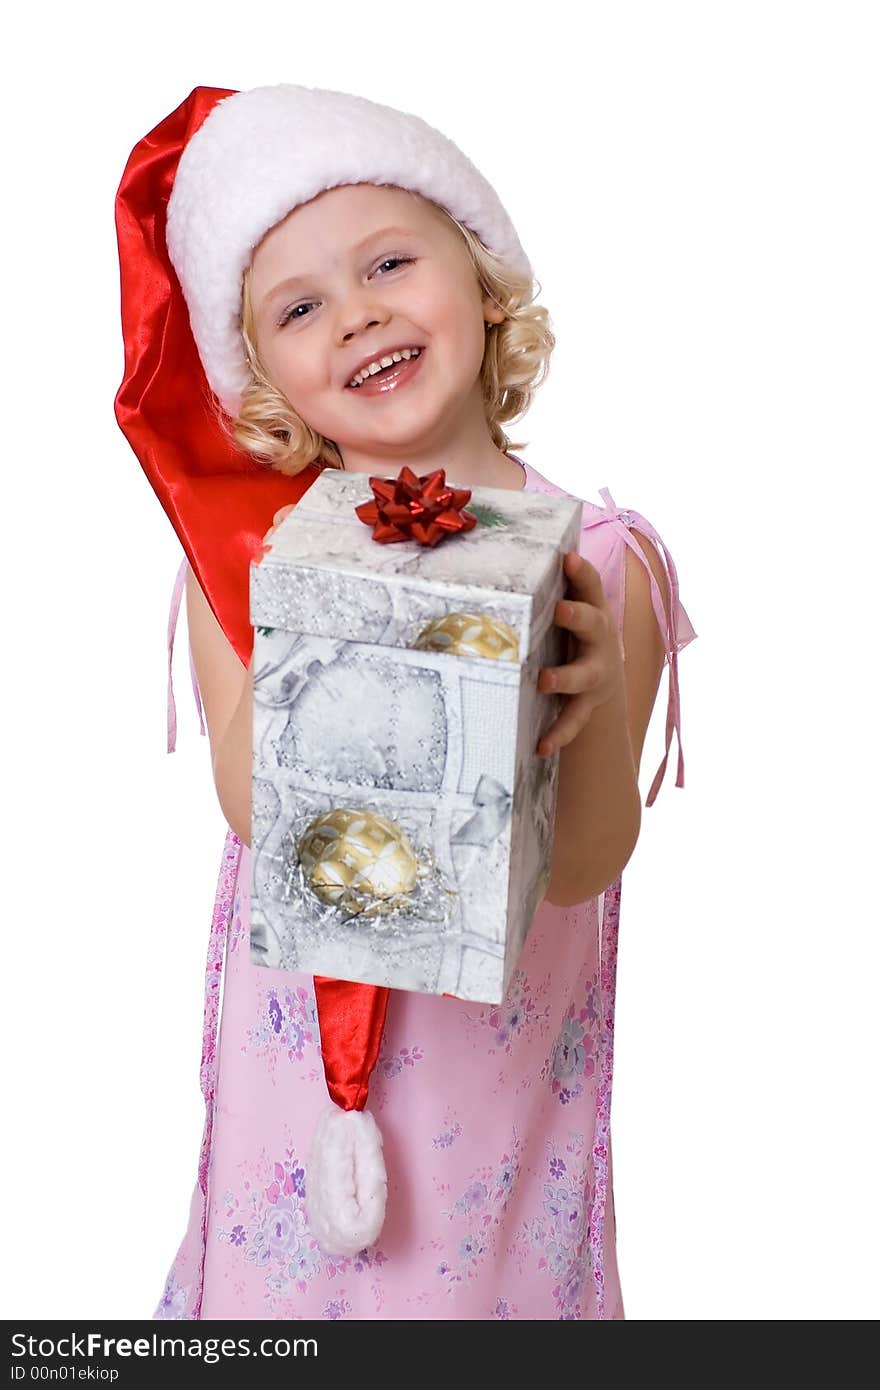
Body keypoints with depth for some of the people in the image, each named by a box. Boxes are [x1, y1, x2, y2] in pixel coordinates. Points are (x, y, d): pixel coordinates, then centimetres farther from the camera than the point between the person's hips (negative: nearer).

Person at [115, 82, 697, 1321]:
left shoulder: (596, 561, -11)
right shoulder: (250, 547, -8)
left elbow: (583, 869, -15)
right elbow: (255, 812, -18)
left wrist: (598, 699, -34)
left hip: (504, 1047, 0)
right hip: (302, 1031, 1)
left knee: (488, 1265, 16)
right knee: (289, 1270, 16)